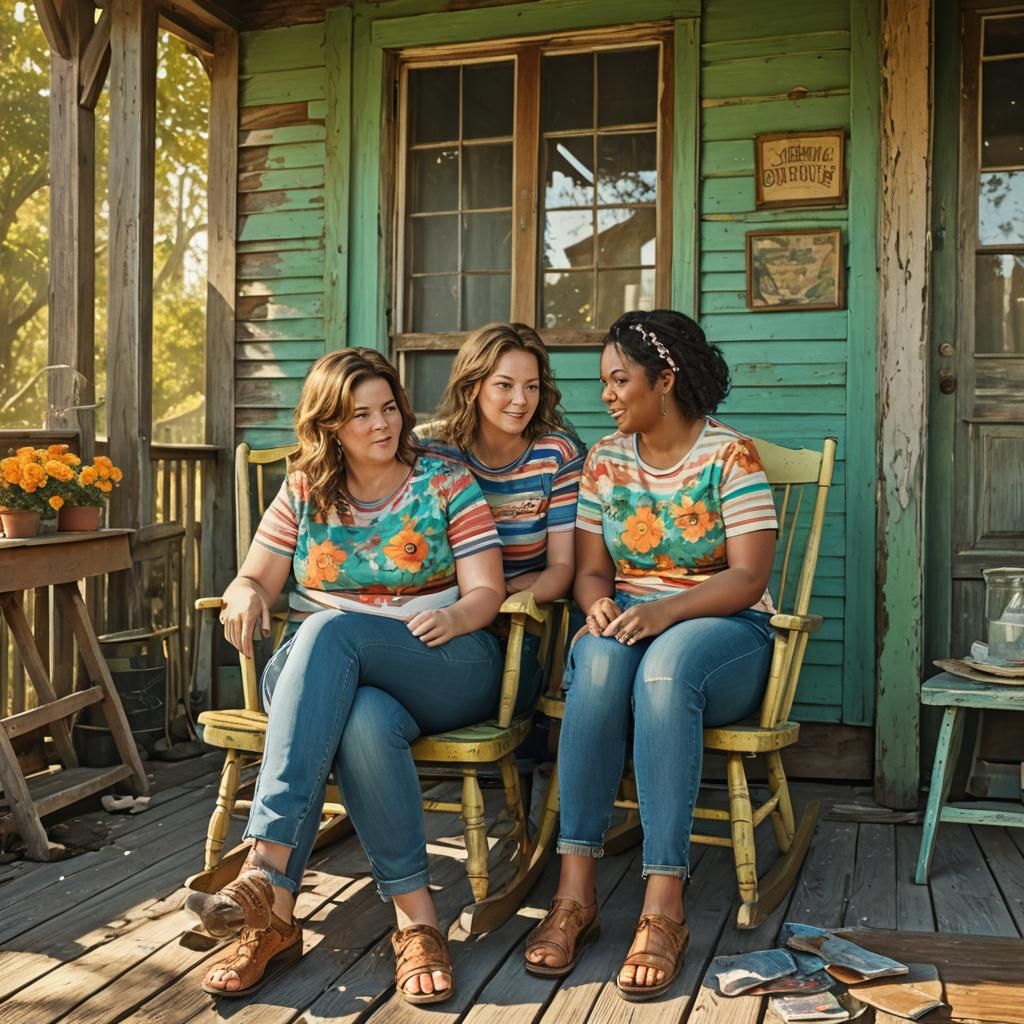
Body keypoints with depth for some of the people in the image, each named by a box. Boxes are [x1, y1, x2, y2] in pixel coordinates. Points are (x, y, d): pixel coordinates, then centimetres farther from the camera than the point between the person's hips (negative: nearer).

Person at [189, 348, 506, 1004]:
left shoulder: (448, 482, 7)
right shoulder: (303, 493, 14)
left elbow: (487, 591, -1)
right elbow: (255, 580, 12)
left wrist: (453, 617, -24)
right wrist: (245, 596, -14)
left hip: (449, 669, -2)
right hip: (330, 676, 3)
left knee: (328, 630, -34)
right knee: (363, 722, -36)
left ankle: (267, 870, -40)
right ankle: (417, 921, -33)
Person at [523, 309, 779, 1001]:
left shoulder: (731, 456, -4)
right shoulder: (604, 460, 11)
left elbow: (748, 578, -12)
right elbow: (591, 569, 9)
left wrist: (666, 610, -27)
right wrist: (599, 603, -15)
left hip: (722, 629, -3)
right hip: (630, 621, 3)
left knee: (664, 668, -38)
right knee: (599, 662, -34)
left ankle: (665, 906, -37)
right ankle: (575, 892, -33)